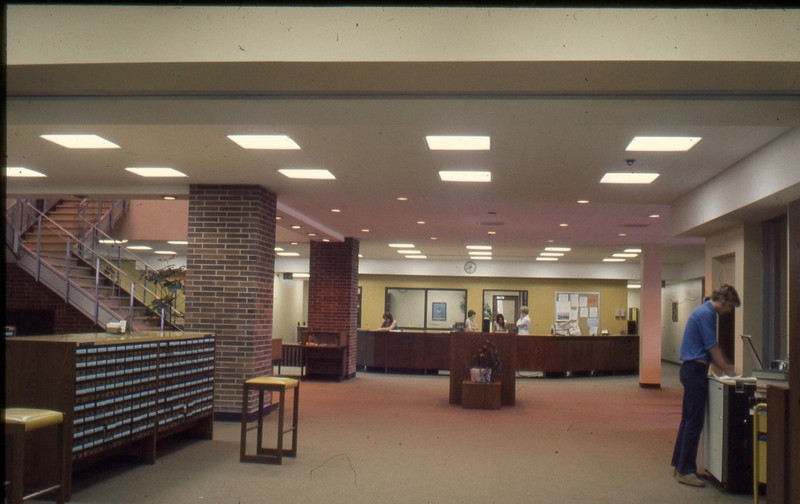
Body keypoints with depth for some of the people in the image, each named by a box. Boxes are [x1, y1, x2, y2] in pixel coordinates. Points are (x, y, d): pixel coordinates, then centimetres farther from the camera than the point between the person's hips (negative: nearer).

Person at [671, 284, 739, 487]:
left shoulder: (704, 311, 15)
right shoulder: (706, 314, -16)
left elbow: (711, 347, 22)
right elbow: (712, 347, -15)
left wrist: (726, 366, 17)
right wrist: (727, 369, -5)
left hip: (691, 370, 11)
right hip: (695, 371, -11)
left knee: (688, 420, 14)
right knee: (694, 423, -6)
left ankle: (680, 465, 20)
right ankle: (685, 471, -1)